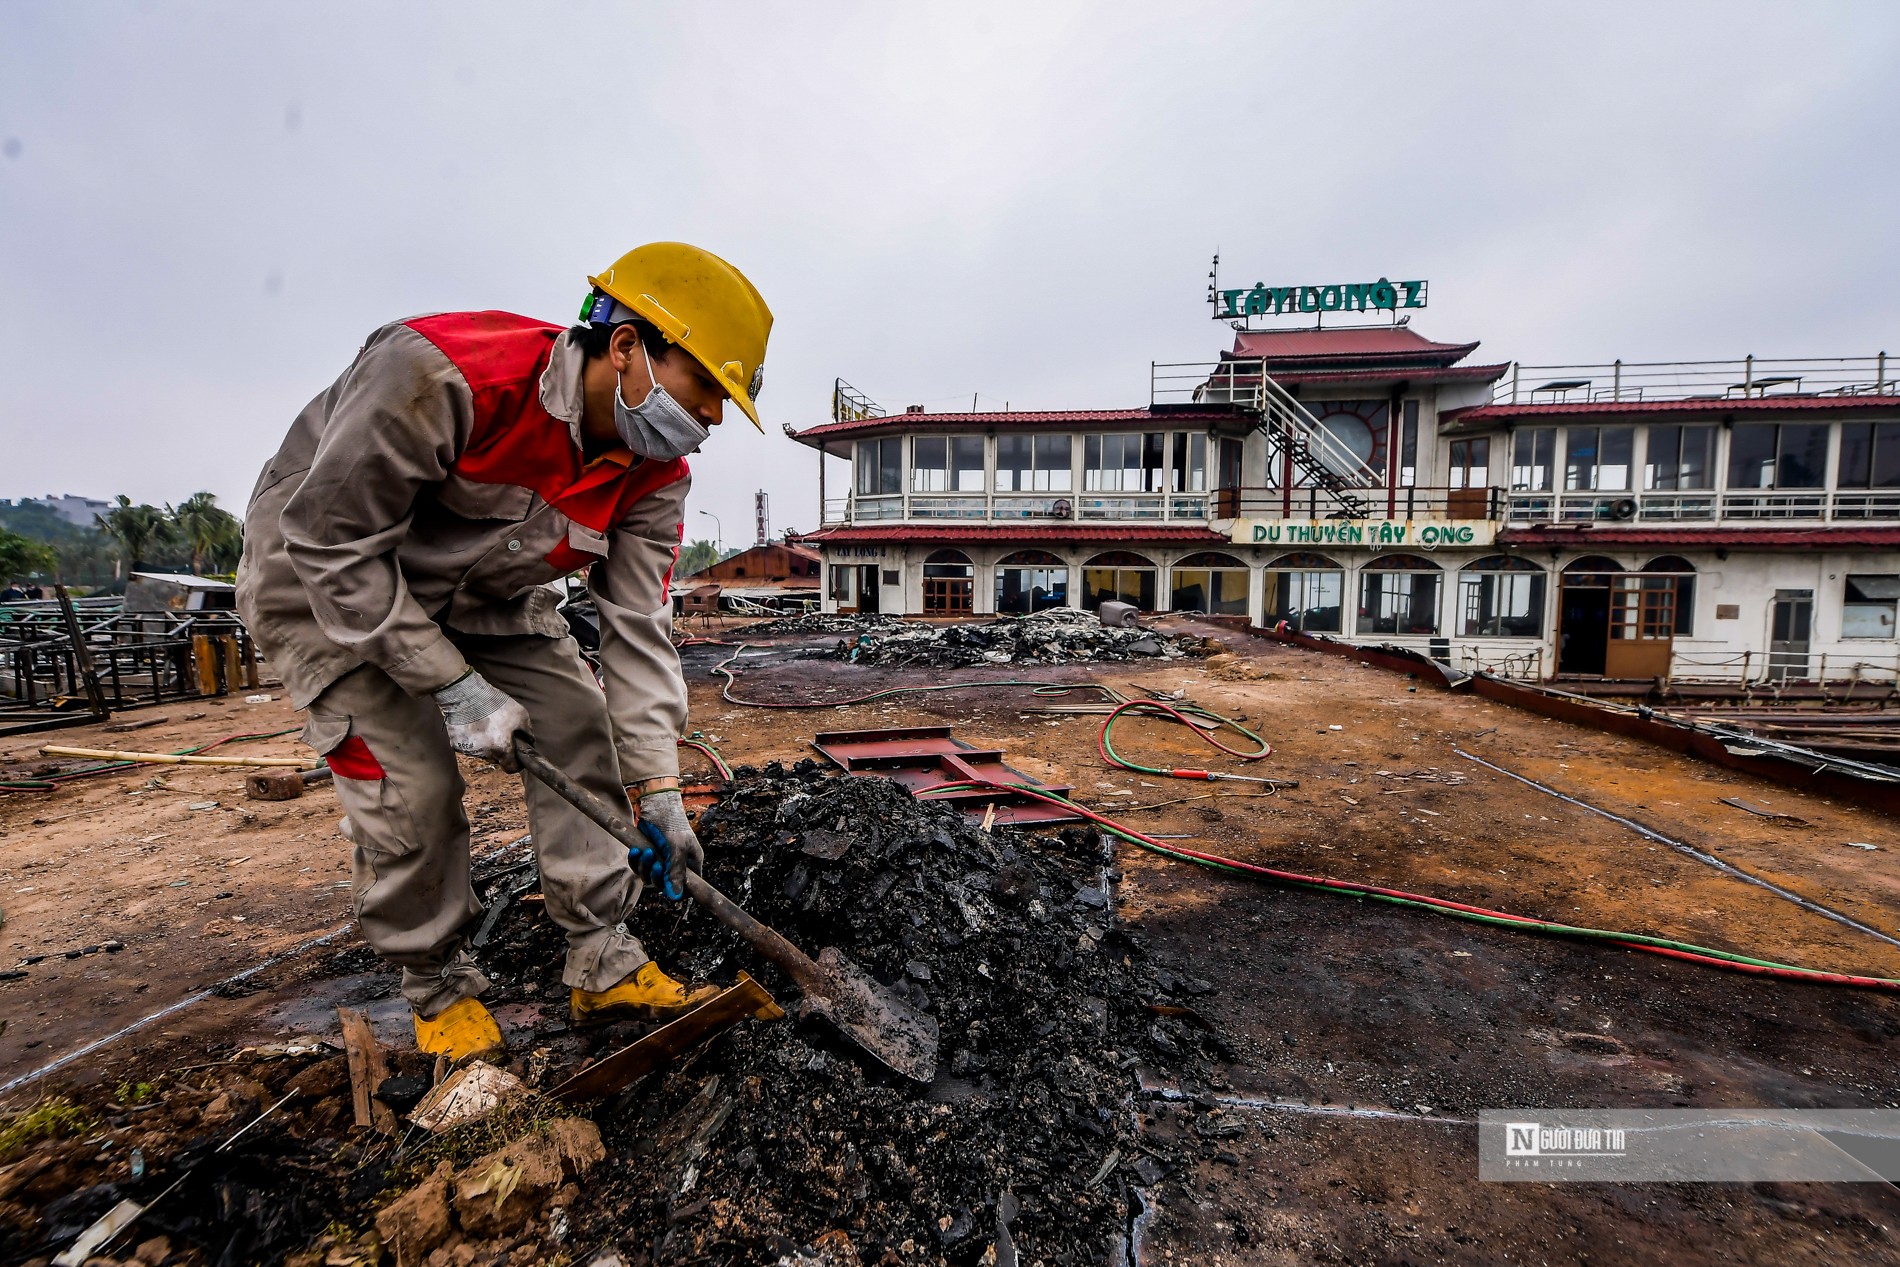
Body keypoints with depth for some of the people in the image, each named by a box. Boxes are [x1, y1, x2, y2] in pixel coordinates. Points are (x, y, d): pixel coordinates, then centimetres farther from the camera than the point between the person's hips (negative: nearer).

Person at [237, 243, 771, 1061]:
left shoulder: (654, 477, -17)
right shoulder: (441, 374, -35)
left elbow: (639, 629, -16)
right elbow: (331, 542, -28)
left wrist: (659, 789, -20)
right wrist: (454, 686, -27)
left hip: (488, 597, 6)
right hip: (320, 581, -5)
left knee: (581, 730, -4)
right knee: (413, 785, -14)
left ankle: (603, 966, 7)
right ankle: (438, 989, 14)